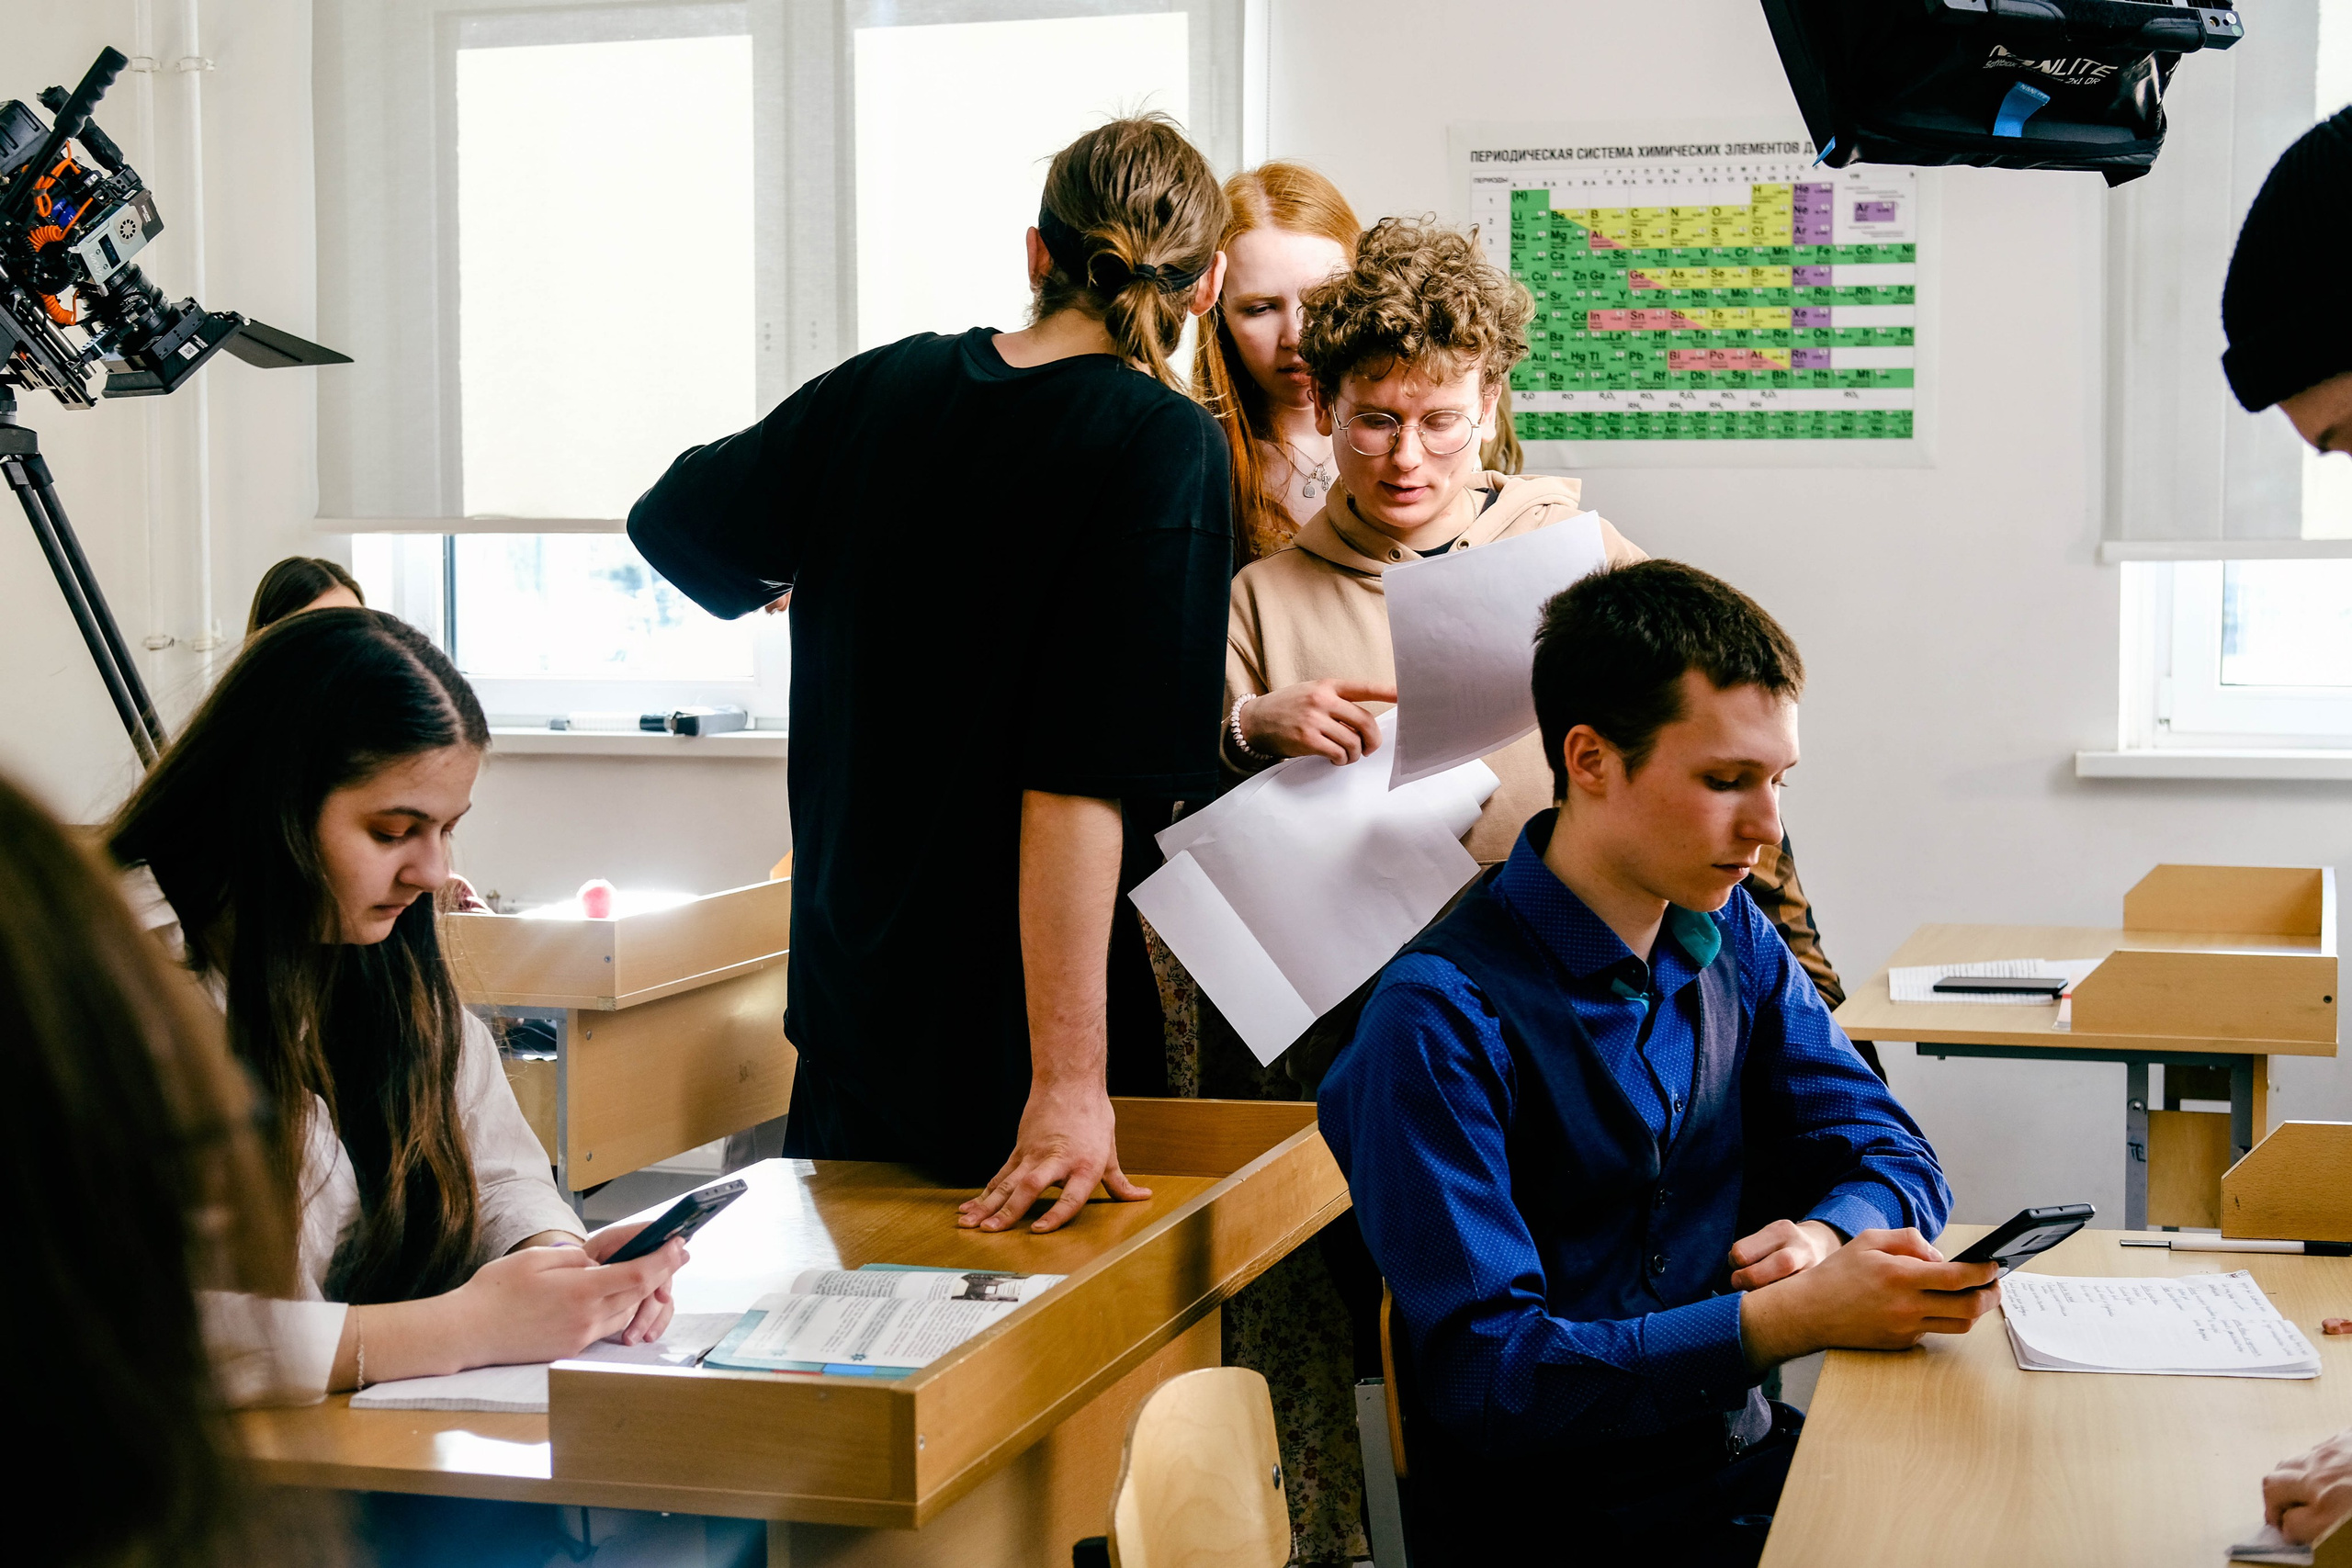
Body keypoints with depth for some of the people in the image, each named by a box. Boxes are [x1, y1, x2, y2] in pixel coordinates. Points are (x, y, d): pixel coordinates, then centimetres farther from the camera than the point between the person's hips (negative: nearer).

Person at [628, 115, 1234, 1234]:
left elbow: (672, 524, 17)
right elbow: (1084, 780, -24)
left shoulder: (885, 388, 1)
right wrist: (1070, 1080, -25)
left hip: (844, 978, 6)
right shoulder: (1165, 448, -16)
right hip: (998, 1026, -6)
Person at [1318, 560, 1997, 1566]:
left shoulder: (1730, 937, 7)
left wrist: (1828, 1234, -11)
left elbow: (1892, 1154, 13)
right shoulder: (1443, 1021, -17)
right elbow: (1482, 1376, -21)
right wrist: (1791, 1318, -28)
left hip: (1740, 1463, 7)